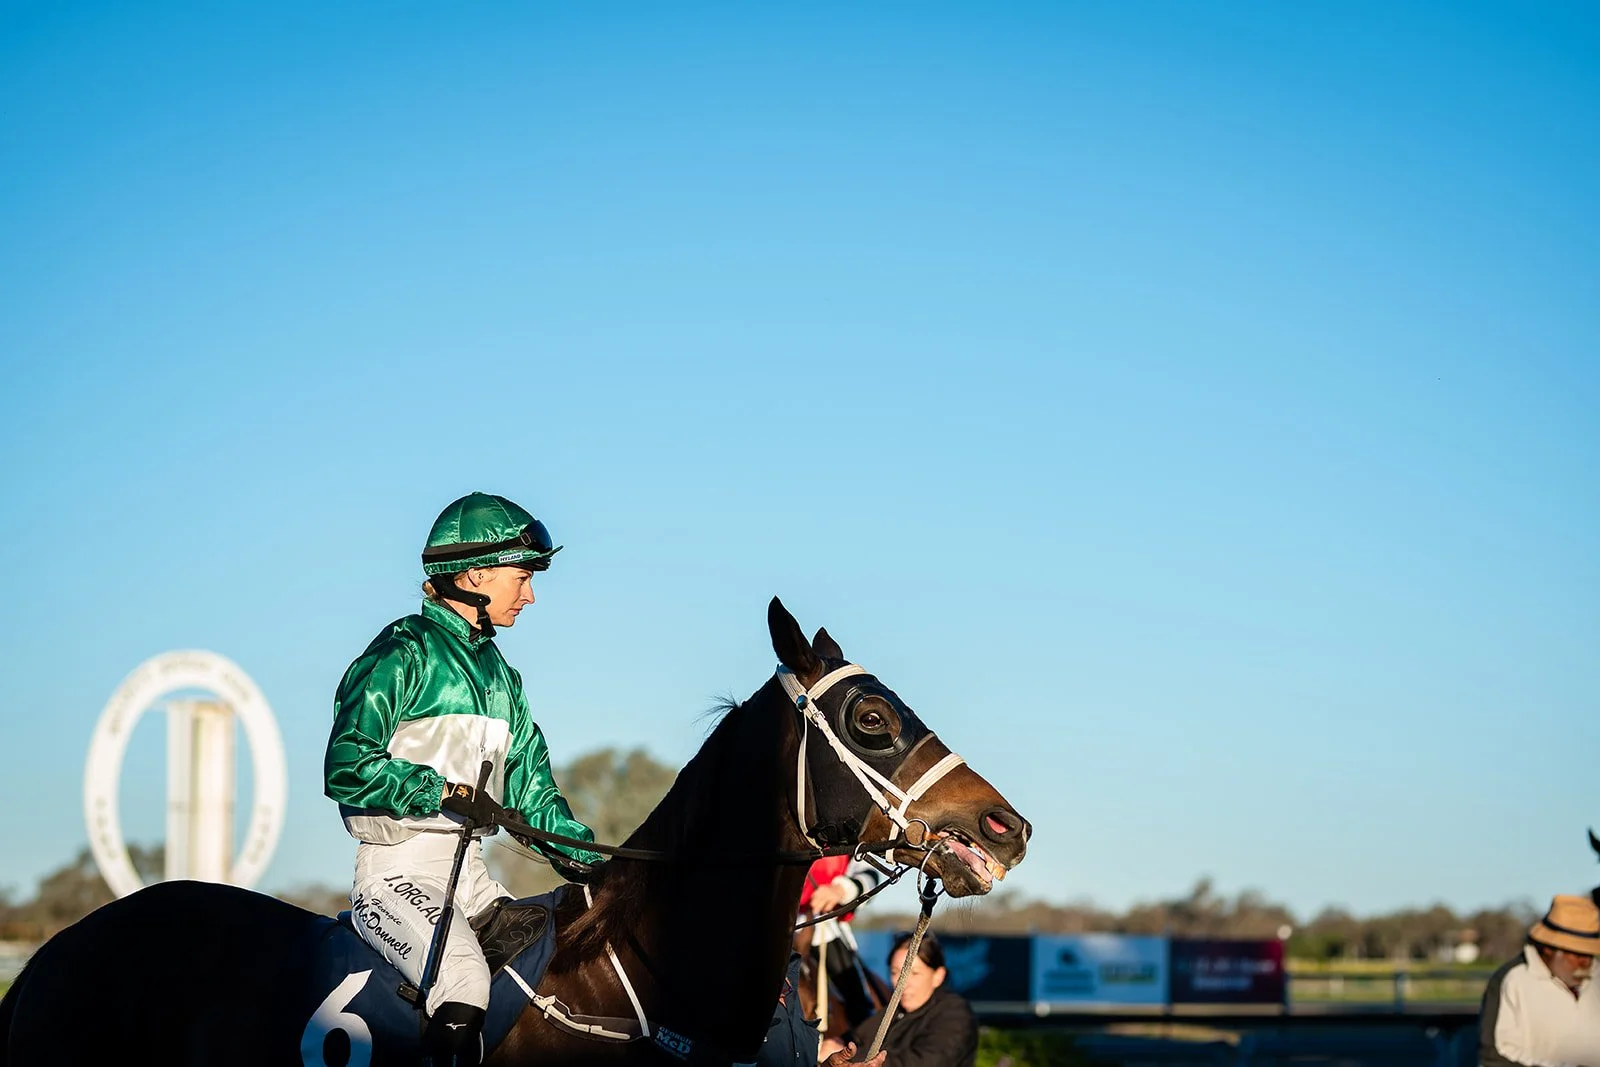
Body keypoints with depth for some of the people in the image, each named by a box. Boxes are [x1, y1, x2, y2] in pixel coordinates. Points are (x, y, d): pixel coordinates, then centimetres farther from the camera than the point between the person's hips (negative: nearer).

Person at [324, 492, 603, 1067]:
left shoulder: (498, 673, 18)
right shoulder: (403, 653, -7)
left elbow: (529, 786, 19)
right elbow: (347, 768, -15)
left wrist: (585, 858, 5)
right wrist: (446, 792, -19)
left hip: (469, 872, 8)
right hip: (398, 869, -8)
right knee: (465, 982, -31)